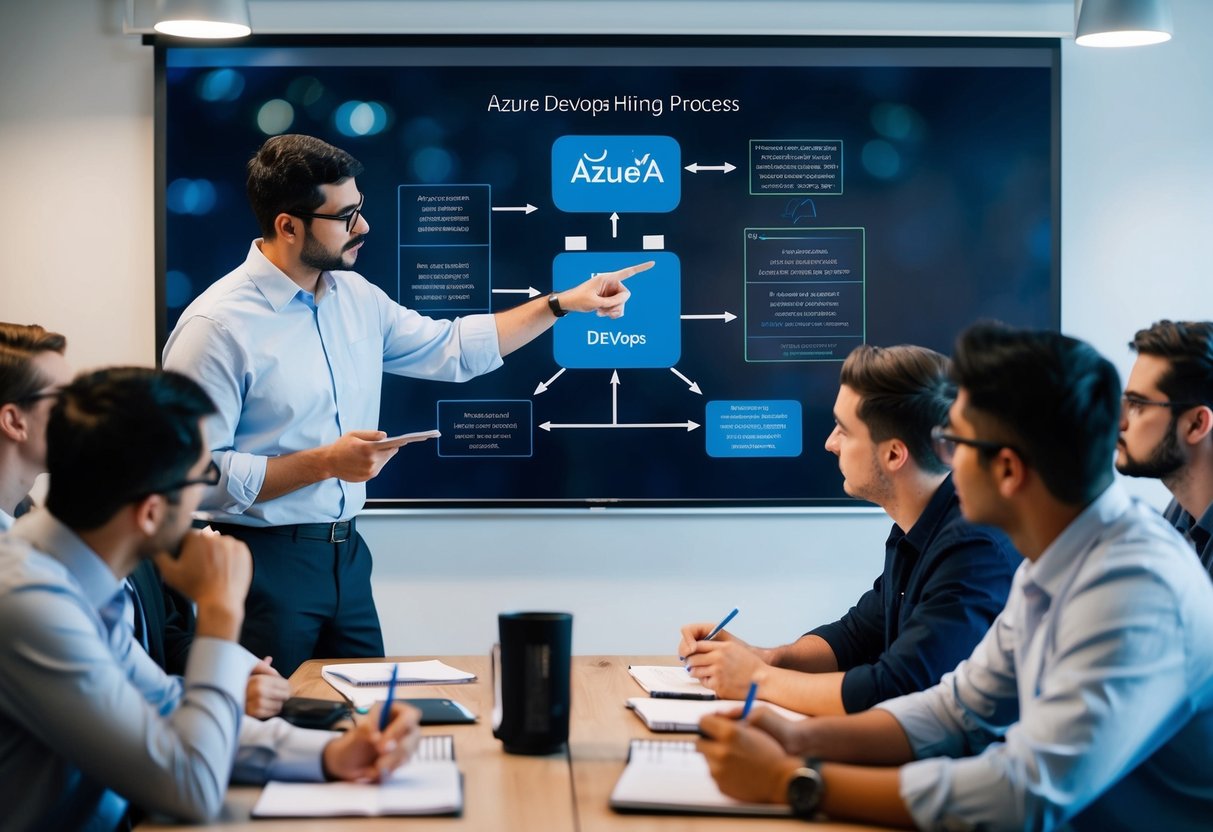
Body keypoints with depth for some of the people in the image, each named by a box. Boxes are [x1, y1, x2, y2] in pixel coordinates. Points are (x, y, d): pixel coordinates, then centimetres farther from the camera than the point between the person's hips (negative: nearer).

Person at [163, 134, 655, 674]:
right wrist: (324, 463, -21)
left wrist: (563, 304, 16)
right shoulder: (218, 325, -17)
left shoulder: (356, 297, 7)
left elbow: (452, 348, 20)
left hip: (346, 553, 7)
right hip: (266, 563, -7)